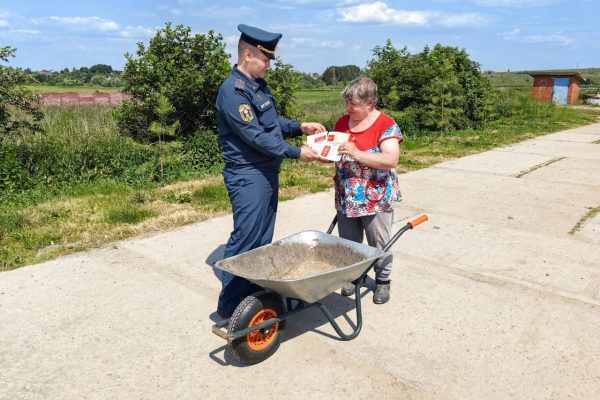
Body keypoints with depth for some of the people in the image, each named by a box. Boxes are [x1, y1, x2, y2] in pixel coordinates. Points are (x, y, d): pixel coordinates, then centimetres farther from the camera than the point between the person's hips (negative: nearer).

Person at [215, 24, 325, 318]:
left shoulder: (259, 84, 12)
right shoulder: (233, 91, -18)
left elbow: (274, 121, 21)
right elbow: (256, 136, -22)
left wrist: (300, 126, 5)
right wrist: (296, 153, -18)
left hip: (268, 173, 10)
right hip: (248, 176, -9)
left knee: (262, 239, 15)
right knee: (244, 240, -4)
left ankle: (255, 293, 28)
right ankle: (229, 305, 9)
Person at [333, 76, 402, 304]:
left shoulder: (386, 125, -12)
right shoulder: (342, 122, 6)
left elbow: (391, 160, -23)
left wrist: (357, 153, -29)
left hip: (376, 198, -5)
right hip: (346, 198, 5)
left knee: (379, 244, 9)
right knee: (348, 243, 16)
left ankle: (383, 281, 30)